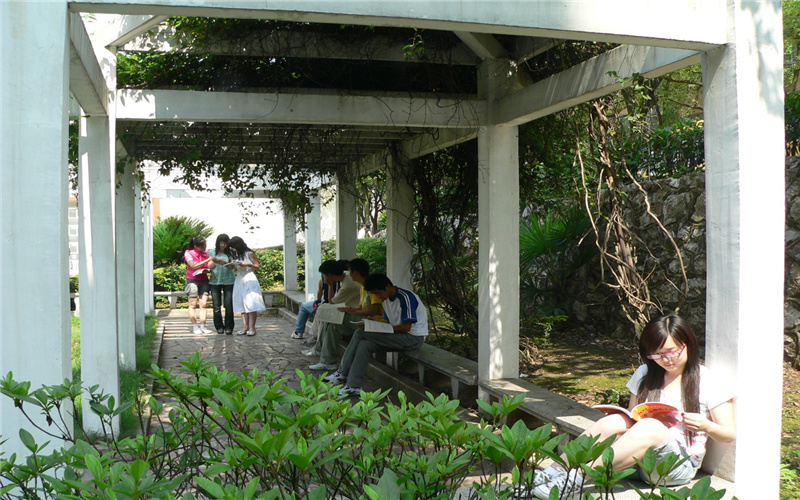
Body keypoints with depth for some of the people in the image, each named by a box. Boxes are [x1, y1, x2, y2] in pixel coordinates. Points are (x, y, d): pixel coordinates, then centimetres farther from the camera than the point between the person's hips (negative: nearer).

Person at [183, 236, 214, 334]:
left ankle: (202, 326, -1)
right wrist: (207, 260, -19)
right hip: (192, 280, -4)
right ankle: (194, 327, 2)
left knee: (203, 304, -3)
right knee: (193, 304, -1)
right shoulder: (188, 253, -2)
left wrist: (207, 270, -6)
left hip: (204, 280, 4)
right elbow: (193, 265, -15)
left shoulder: (206, 254, 11)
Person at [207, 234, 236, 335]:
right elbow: (209, 266, 10)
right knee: (217, 305, 2)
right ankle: (219, 327, 10)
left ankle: (228, 327, 0)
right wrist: (214, 261, -11)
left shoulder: (230, 253, 7)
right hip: (215, 281, 1)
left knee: (228, 305, -6)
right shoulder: (212, 253, 11)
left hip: (228, 281, -1)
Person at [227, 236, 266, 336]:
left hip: (249, 280, -7)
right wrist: (232, 266, -1)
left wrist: (248, 264, -19)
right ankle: (246, 327, 6)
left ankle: (252, 327, -8)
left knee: (251, 305, -8)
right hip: (240, 280, 7)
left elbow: (257, 266, -4)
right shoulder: (237, 255, 13)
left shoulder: (249, 254, -6)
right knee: (242, 305, 4)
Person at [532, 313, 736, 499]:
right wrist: (625, 419, -7)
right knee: (611, 422, -26)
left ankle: (574, 480, -44)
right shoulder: (645, 374, 13)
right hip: (642, 462, 4)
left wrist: (705, 426, -19)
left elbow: (729, 434, 3)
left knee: (650, 427, -35)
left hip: (680, 463, -4)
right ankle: (553, 472, -34)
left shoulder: (710, 382, 1)